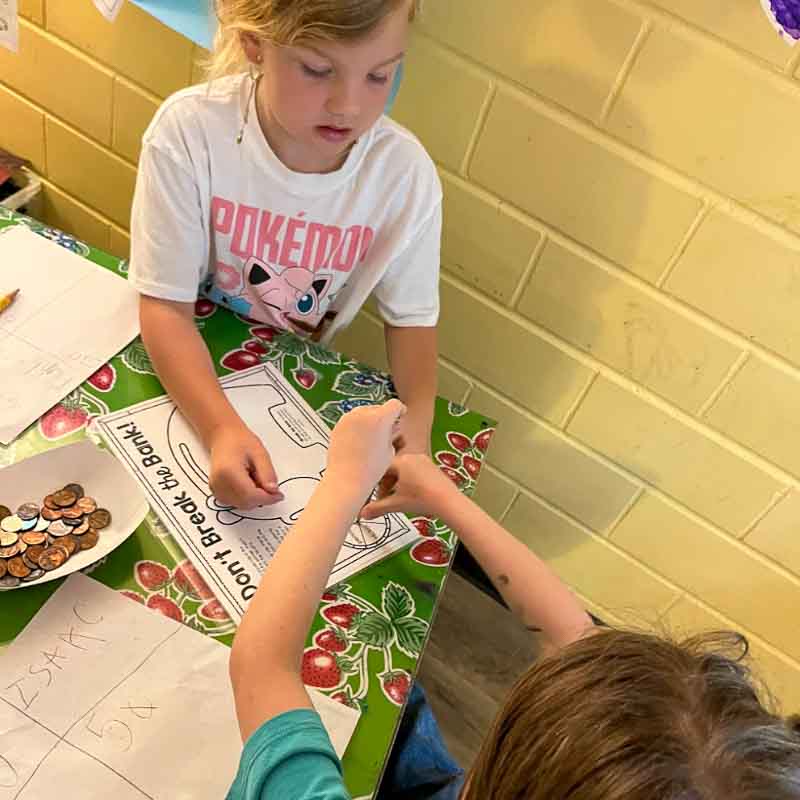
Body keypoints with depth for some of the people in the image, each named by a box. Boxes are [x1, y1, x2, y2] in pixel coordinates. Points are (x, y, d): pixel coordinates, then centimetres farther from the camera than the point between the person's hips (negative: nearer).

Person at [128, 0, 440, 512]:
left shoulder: (406, 172, -20)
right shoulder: (189, 130, -24)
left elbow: (411, 315, -7)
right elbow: (166, 305, -20)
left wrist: (418, 421, -25)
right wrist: (221, 426, -36)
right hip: (184, 365, -1)